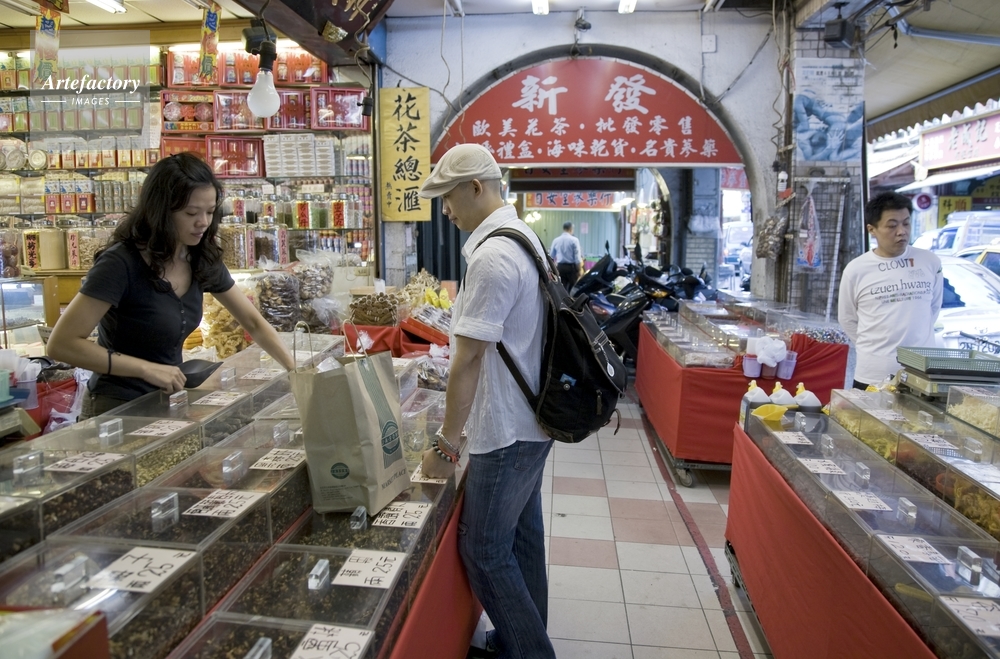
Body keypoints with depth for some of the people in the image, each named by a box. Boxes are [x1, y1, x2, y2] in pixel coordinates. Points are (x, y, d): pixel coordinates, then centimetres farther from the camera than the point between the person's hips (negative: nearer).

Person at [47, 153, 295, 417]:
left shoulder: (202, 260, -3)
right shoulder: (121, 263, -21)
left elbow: (254, 323, 4)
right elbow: (61, 344, -22)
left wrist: (297, 372, -5)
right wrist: (147, 369, -26)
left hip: (168, 402, 6)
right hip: (120, 408, -5)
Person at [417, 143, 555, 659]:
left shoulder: (492, 257, -23)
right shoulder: (524, 236, 9)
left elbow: (467, 360, -22)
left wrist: (446, 445, -14)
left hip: (506, 432, -10)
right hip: (531, 421, 10)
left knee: (484, 549, 5)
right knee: (523, 534, 21)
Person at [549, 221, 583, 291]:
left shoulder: (556, 240, 5)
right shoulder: (574, 240, -7)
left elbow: (551, 256, 11)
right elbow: (577, 257, -10)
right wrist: (580, 270, -3)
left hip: (560, 267, 4)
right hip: (571, 267, -4)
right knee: (574, 288, 4)